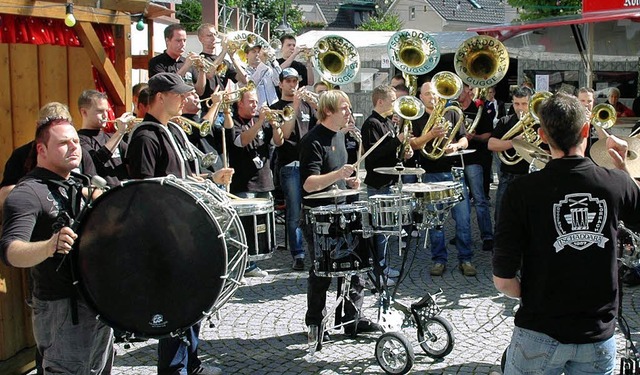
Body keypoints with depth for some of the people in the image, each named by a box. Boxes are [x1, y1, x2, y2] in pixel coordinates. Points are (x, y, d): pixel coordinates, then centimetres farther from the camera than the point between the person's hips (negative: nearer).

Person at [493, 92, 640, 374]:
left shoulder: (523, 190, -16)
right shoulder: (617, 183, -9)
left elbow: (503, 280, -15)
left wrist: (531, 297, 4)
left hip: (541, 334, -2)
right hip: (600, 337, 2)